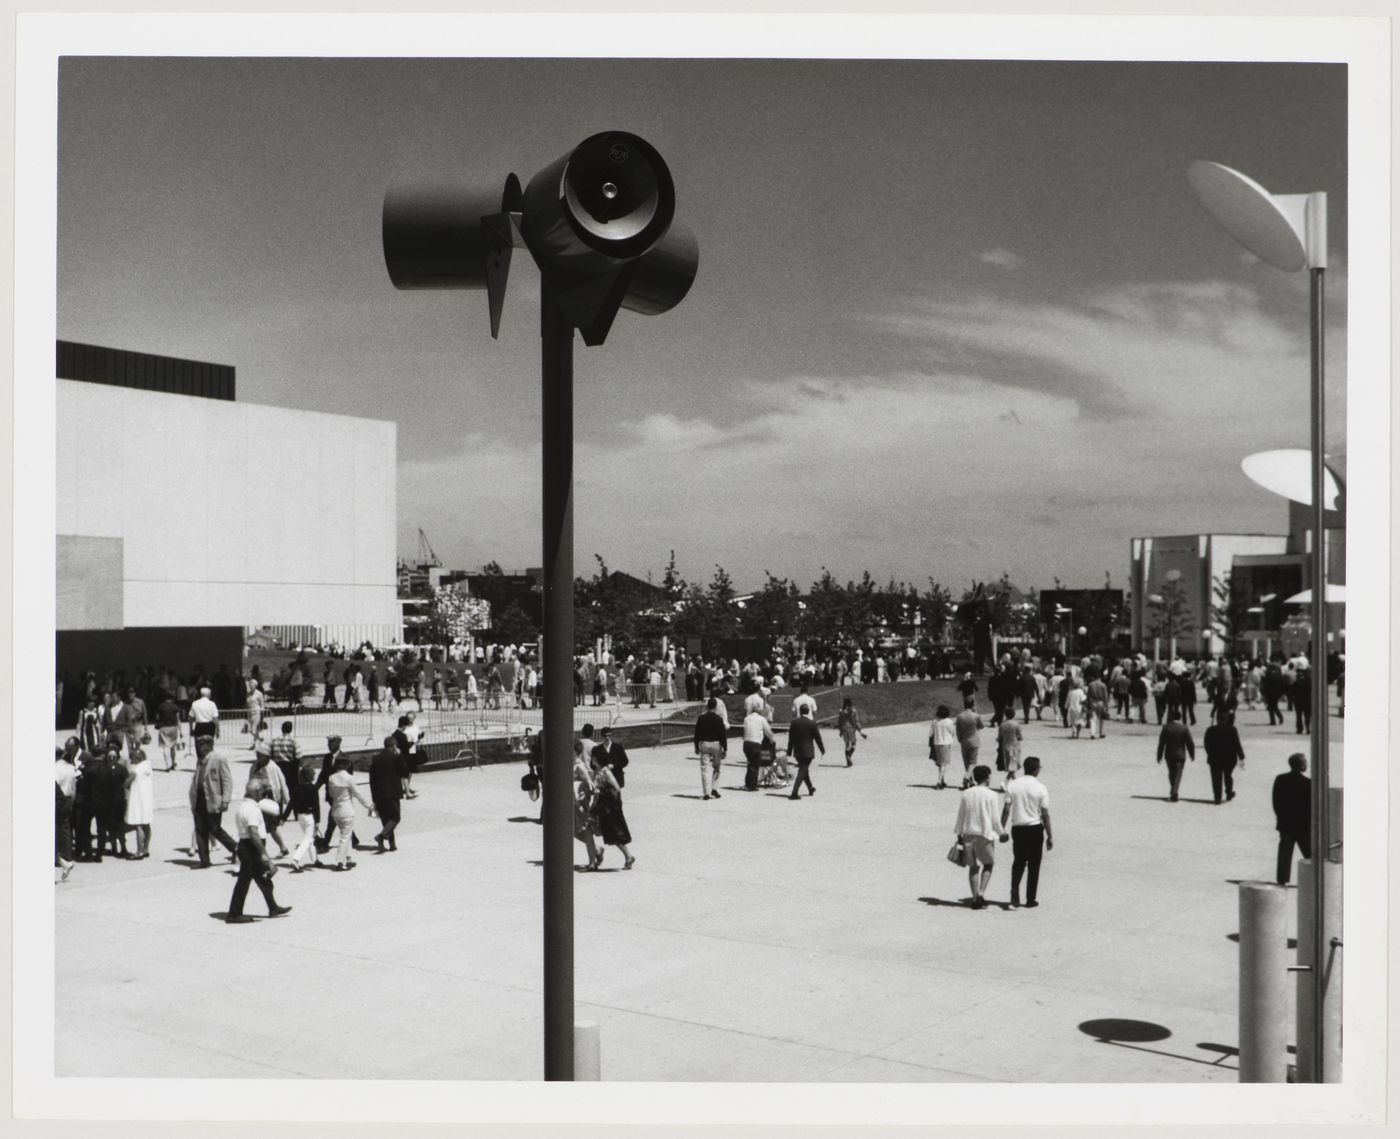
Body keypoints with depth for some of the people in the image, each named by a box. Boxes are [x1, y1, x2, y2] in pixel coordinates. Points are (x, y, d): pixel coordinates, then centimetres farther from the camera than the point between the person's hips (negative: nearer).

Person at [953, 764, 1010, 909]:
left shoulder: (966, 793, 3)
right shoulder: (990, 795, -8)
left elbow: (961, 816, 7)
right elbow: (995, 818, -5)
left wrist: (959, 834, 15)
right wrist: (1001, 833, 9)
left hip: (968, 833, 3)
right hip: (985, 833, -3)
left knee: (973, 866, 11)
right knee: (988, 864, 11)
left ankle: (975, 898, 9)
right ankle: (981, 893, -4)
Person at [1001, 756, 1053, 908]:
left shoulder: (1012, 785, -2)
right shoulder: (1040, 788, -8)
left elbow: (1006, 810, -3)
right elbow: (1045, 814, -7)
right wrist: (1049, 836, 0)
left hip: (1018, 828, 2)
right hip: (1035, 829, -2)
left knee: (1018, 862, 17)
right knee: (1034, 865, 10)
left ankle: (1014, 890, -5)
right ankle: (1030, 900, 14)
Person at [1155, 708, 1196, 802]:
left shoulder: (1166, 728, -7)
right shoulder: (1184, 728, -9)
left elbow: (1161, 742, -6)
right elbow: (1190, 743, -5)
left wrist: (1159, 756, 1)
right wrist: (1192, 755, 8)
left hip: (1169, 755, 2)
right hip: (1180, 755, -2)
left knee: (1171, 773, 19)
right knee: (1177, 774, 0)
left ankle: (1174, 791, 32)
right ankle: (1174, 794, -10)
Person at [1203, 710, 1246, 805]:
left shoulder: (1210, 730, -7)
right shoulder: (1232, 730, -11)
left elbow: (1206, 744, 1)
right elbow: (1237, 745, -8)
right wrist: (1241, 757, -2)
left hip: (1214, 759, 0)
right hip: (1229, 758, 0)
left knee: (1216, 779, 3)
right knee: (1228, 776, 21)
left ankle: (1217, 798, -2)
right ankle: (1229, 793, 31)